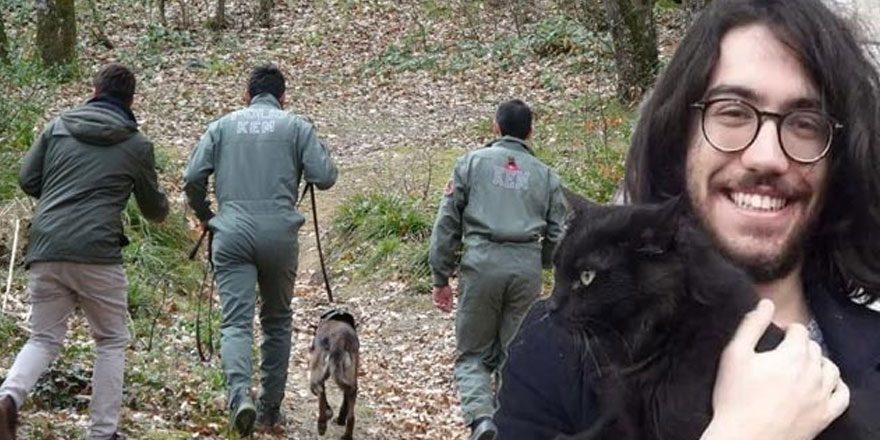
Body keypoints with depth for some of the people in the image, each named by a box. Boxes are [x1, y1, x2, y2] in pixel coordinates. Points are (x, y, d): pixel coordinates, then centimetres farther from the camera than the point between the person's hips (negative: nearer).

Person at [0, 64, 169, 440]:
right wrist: (162, 205, 42)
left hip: (45, 250, 3)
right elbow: (154, 209, 18)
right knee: (112, 342, 14)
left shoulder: (58, 126, 12)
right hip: (96, 254, -3)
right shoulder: (137, 145, 7)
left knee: (44, 339, 14)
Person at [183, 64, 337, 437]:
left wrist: (204, 216, 21)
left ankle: (240, 395, -27)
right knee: (277, 322, 15)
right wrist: (320, 152, 21)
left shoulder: (223, 126, 11)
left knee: (236, 322, -3)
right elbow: (324, 177, 0)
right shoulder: (296, 127, 7)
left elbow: (193, 177, 4)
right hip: (280, 235, 0)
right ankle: (271, 409, 19)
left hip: (232, 235, 0)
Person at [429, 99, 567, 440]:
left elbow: (446, 223, 4)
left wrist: (441, 277, 8)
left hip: (482, 262, -1)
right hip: (527, 268, 2)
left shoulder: (472, 162, 9)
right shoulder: (545, 175, 14)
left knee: (472, 354, 8)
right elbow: (557, 236, 12)